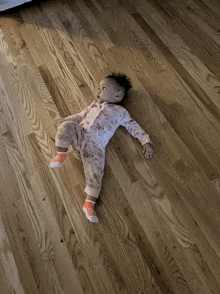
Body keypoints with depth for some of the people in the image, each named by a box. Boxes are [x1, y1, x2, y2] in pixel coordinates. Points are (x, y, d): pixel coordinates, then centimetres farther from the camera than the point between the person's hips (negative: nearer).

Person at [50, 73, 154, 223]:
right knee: (67, 126, -26)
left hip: (96, 146, -3)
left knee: (95, 174, -18)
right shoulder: (94, 105, 30)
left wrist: (146, 142, 4)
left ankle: (89, 204, -10)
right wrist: (65, 122, 21)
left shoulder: (120, 111, 17)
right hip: (80, 135, 4)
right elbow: (79, 116, 34)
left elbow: (134, 127, 15)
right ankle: (61, 155, -15)